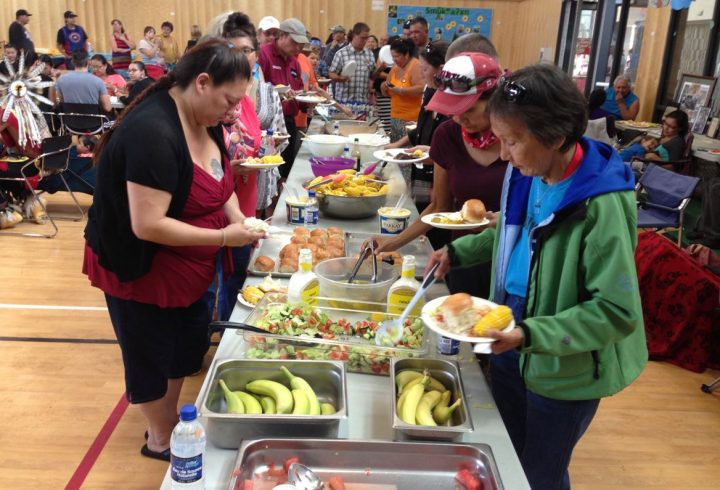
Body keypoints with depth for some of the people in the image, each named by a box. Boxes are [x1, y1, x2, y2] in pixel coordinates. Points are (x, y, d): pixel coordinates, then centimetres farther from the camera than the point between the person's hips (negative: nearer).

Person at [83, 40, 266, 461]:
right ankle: (161, 439, 36)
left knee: (187, 345, 22)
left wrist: (239, 220, -8)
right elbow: (147, 225, -34)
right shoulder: (153, 132, -31)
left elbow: (220, 181, 10)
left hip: (186, 266, 9)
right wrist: (223, 237, -28)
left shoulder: (205, 119, -3)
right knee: (153, 356, 13)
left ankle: (172, 419, 45)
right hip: (141, 270, -8)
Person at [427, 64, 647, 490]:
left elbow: (618, 312, -26)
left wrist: (530, 334, -32)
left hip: (565, 372, -7)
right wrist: (459, 251, 5)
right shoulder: (529, 174, -5)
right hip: (512, 350, 7)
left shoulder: (601, 206, -28)